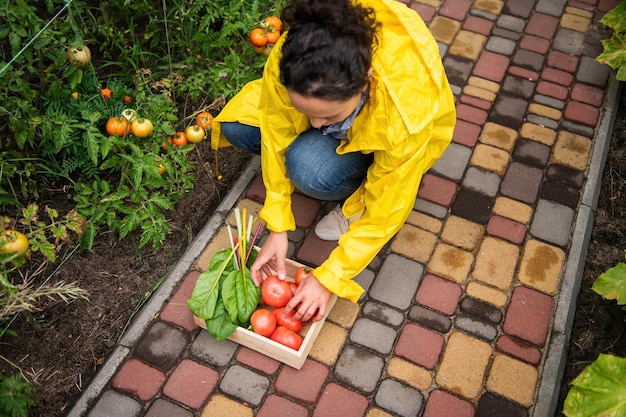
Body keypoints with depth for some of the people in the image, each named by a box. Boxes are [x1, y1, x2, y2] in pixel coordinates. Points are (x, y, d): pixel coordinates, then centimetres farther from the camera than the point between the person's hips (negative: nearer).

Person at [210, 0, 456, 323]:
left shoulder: (406, 108, -42)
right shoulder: (292, 60, -35)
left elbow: (385, 212, -30)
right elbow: (275, 135, -19)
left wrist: (329, 278, -26)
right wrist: (278, 227, -19)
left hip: (382, 139, -4)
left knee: (311, 169, -34)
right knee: (236, 124, -17)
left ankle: (357, 198, -1)